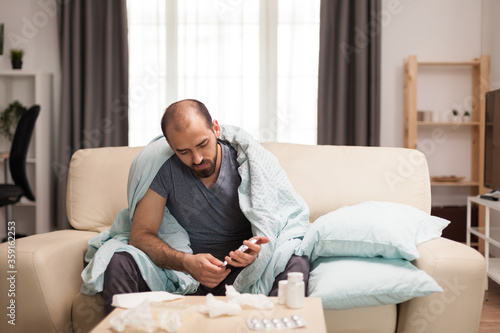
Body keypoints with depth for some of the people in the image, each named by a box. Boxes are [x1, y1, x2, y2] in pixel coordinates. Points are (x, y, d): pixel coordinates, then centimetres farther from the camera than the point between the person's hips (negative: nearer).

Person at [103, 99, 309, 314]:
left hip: (243, 271, 0)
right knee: (119, 262, -24)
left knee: (297, 264, -29)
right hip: (183, 271, 1)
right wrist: (186, 262, -26)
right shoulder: (165, 168, -6)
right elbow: (140, 235, -8)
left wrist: (257, 250, -27)